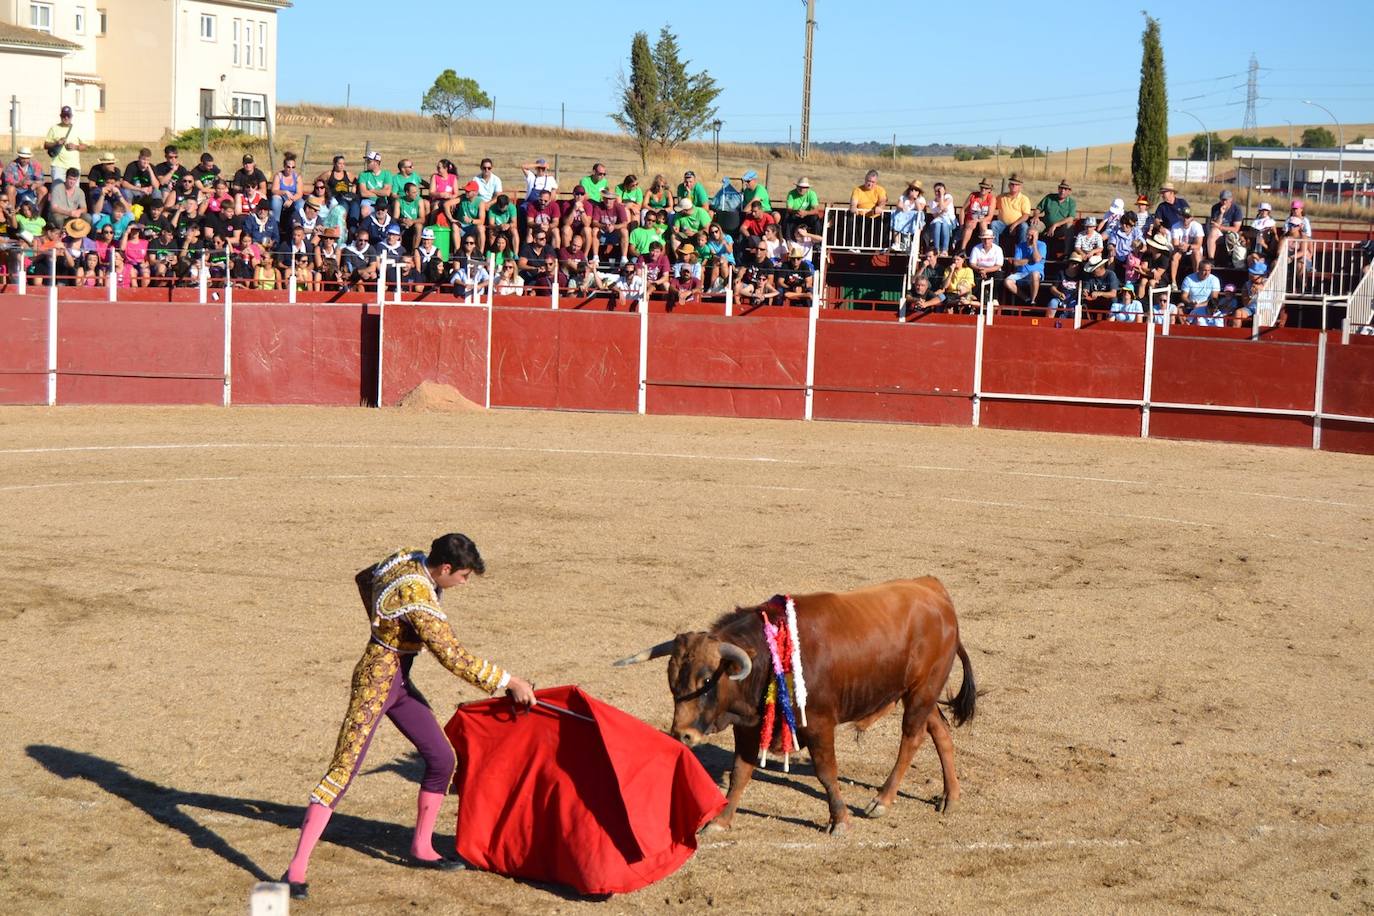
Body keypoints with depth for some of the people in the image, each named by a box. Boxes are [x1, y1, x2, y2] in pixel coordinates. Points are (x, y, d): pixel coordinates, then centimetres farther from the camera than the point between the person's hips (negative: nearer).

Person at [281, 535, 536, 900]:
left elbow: (364, 578, 19)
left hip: (399, 681, 10)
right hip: (376, 682, -10)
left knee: (442, 759, 12)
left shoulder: (408, 559, -1)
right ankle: (296, 869, -13)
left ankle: (421, 848, 28)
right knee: (343, 770, -12)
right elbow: (454, 657, -27)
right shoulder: (417, 597, -28)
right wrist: (508, 682, -20)